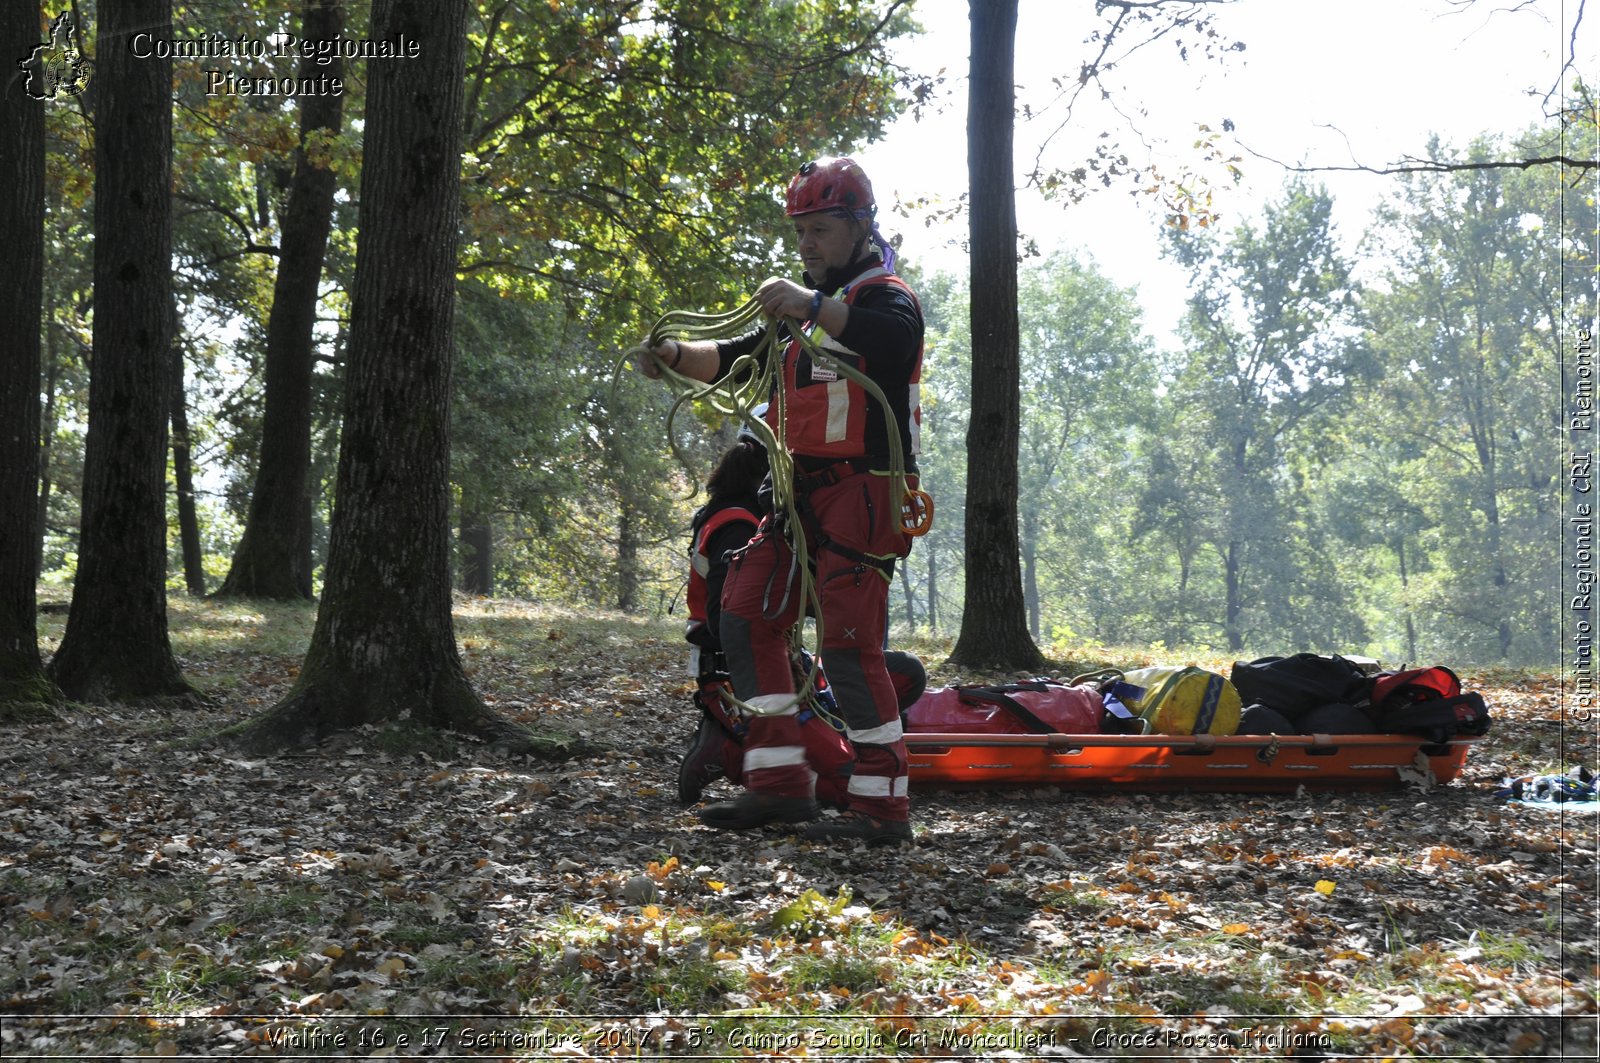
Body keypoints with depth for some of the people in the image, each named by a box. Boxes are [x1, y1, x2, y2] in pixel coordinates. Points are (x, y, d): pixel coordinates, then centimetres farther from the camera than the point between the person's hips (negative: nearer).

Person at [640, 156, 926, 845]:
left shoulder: (886, 296, -4)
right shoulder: (804, 309, 23)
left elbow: (895, 339, -29)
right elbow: (736, 359, 17)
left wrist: (814, 306, -39)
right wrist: (675, 355, -1)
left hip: (862, 491, -9)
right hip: (801, 491, 9)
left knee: (850, 645, -13)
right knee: (747, 619, 3)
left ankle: (883, 807, -8)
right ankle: (780, 784, 7)